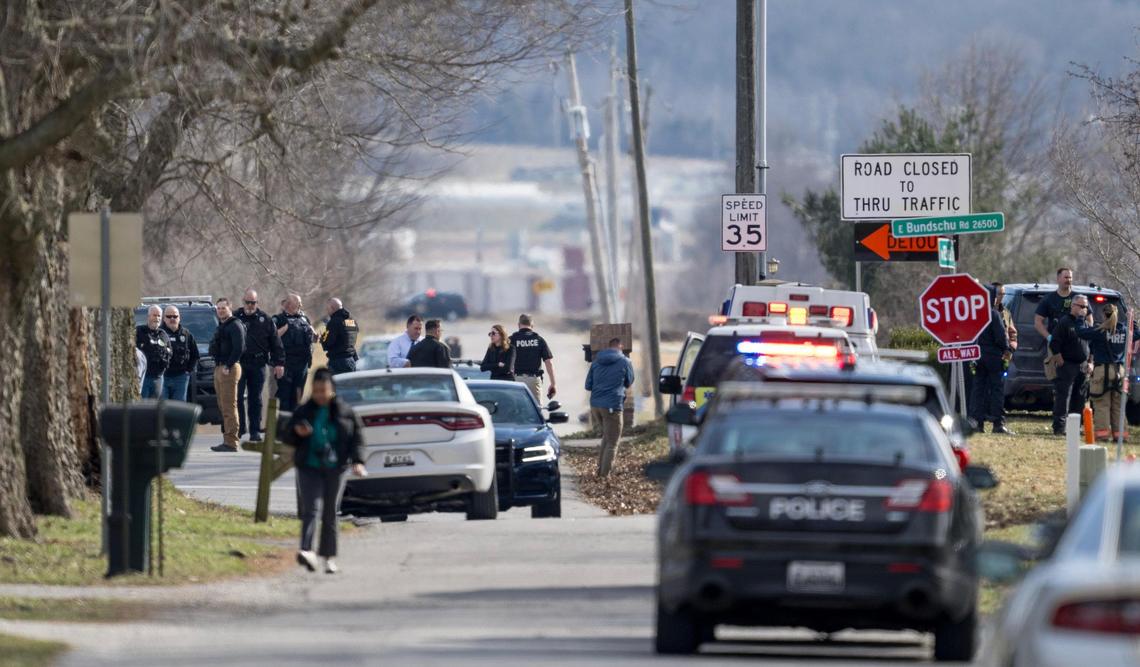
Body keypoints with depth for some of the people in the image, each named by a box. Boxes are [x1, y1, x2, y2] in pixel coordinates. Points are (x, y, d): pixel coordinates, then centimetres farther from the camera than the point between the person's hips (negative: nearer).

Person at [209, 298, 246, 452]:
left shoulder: (235, 326, -10)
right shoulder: (220, 326, 20)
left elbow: (239, 348, -19)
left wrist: (228, 366, -20)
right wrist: (217, 366, 14)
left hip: (229, 369, -10)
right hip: (219, 368, 10)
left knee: (229, 406, -12)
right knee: (223, 407, 11)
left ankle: (231, 442, -14)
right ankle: (227, 440, 16)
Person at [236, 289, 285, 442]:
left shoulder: (265, 319, 7)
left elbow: (275, 342, 8)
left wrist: (279, 363, 2)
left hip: (257, 365, 1)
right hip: (239, 364, -1)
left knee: (255, 399, 5)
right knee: (238, 397, -5)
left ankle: (255, 431, 9)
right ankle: (239, 428, 2)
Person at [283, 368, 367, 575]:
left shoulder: (345, 412, 3)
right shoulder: (303, 412, 5)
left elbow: (357, 436, 5)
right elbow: (288, 438, 11)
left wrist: (357, 461, -8)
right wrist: (297, 432, -13)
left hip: (334, 468, 0)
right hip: (309, 468, 0)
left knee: (330, 513, 6)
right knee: (310, 509, -15)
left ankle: (329, 556, 15)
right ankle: (307, 551, -29)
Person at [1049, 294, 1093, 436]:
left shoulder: (1086, 323, 15)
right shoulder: (1064, 322, -7)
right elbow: (1054, 344, -12)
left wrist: (1089, 363, 14)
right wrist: (1061, 362, -14)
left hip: (1082, 366, 7)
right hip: (1068, 365, -7)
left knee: (1079, 398, 9)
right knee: (1063, 397, -9)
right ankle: (1059, 427, -10)